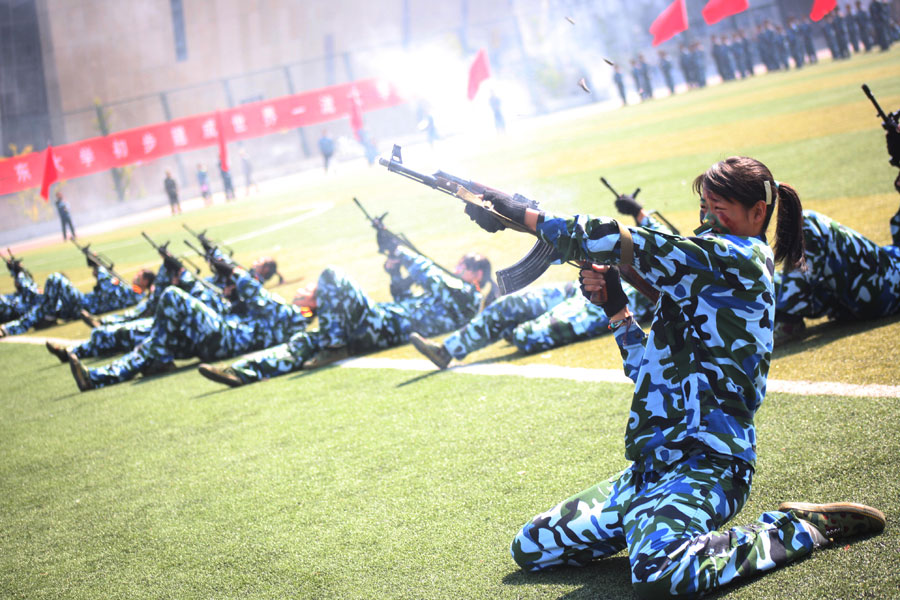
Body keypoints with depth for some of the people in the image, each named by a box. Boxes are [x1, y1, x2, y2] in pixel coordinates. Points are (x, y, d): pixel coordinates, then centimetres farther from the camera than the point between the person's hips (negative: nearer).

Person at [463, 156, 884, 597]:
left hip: (706, 465, -9)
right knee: (530, 547, 6)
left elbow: (614, 242, -17)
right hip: (653, 467, 9)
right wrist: (616, 308, 9)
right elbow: (653, 374, 21)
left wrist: (521, 214, -10)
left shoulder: (739, 258, -10)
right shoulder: (710, 278, 19)